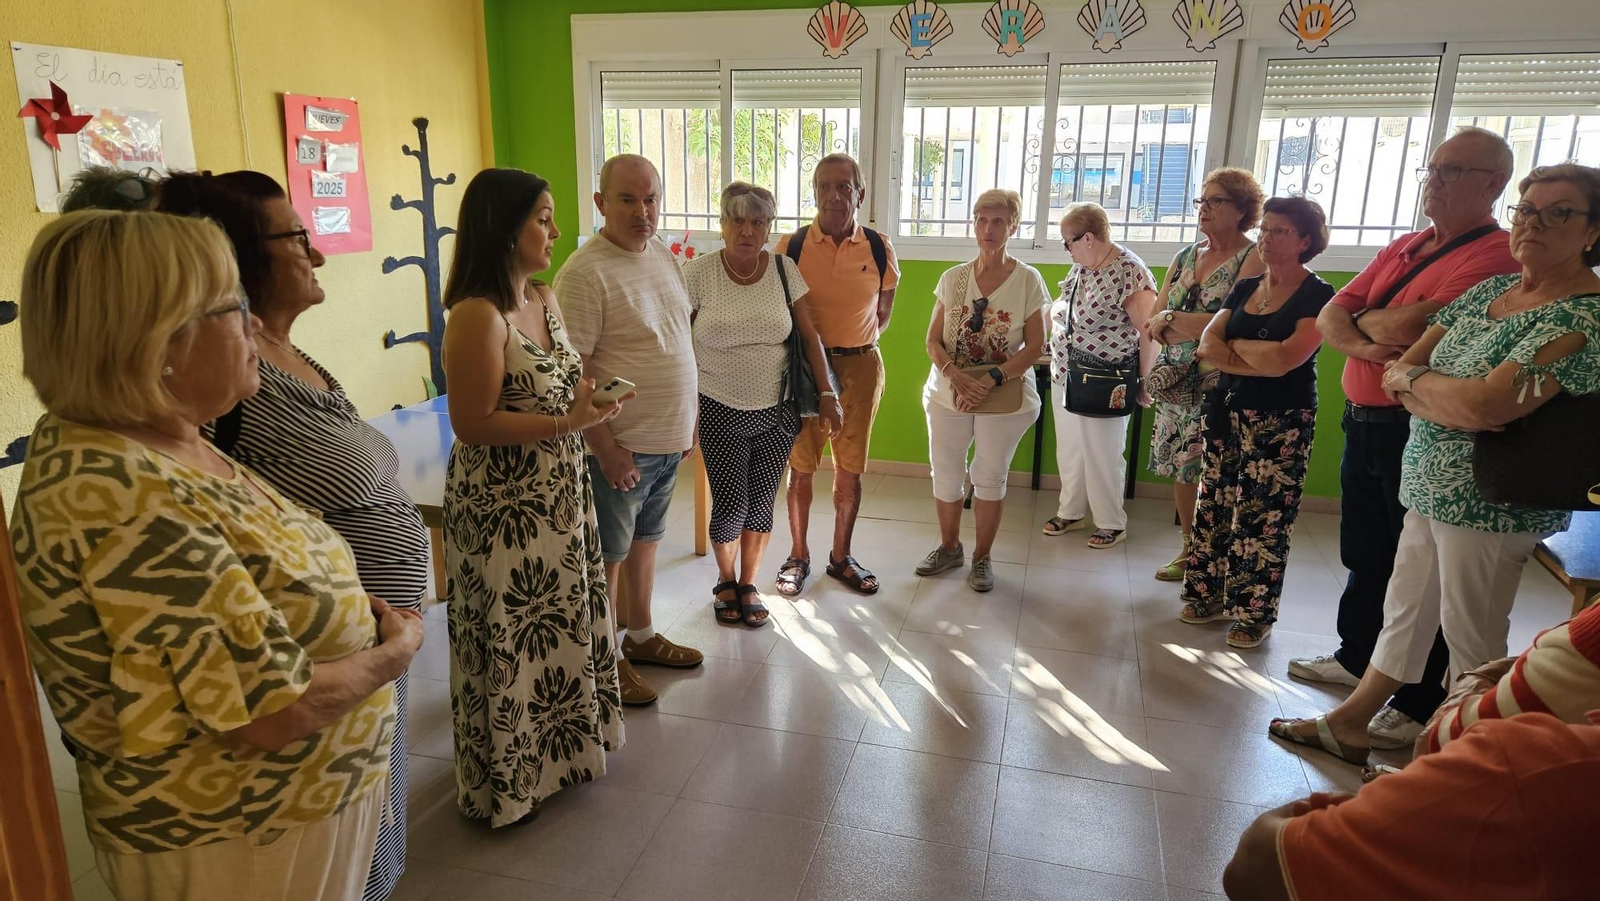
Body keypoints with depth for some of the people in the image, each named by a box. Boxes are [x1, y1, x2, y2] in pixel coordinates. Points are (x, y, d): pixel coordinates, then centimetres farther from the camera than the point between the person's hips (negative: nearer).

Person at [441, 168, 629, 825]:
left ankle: (556, 747, 44)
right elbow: (471, 424, -23)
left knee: (558, 624, 22)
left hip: (558, 496, 9)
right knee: (510, 641, 7)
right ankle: (505, 783, 28)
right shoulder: (477, 315, -21)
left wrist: (592, 401, 0)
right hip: (502, 507, -9)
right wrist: (568, 424, -23)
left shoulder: (544, 299, 6)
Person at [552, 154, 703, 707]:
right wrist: (605, 446, -21)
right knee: (607, 556, 7)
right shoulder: (585, 272, -18)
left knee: (644, 542, 21)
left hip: (668, 442, 8)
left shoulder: (662, 256, 8)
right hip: (620, 448, -8)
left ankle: (640, 636, 39)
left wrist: (688, 422, 15)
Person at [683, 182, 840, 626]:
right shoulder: (698, 272, -8)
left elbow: (810, 336, 2)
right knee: (730, 506, 1)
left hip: (777, 411, 2)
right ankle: (725, 580, 30)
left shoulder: (784, 270, -2)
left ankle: (748, 584, 31)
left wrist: (827, 395, -3)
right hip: (720, 411, -2)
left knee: (760, 503, 8)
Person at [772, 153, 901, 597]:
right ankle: (798, 556, 22)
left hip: (860, 365, 2)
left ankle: (841, 557, 25)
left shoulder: (879, 249, 0)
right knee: (801, 468, 6)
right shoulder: (792, 245, -6)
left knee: (850, 469, 9)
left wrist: (854, 346, 6)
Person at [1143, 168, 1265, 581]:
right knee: (1181, 469, 12)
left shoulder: (1252, 260, -8)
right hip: (1176, 381, 6)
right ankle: (1189, 550, 27)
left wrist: (1172, 319, -10)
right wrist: (1201, 332, -12)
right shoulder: (1185, 256, 11)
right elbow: (1153, 325, 5)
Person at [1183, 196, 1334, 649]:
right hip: (1226, 411, 6)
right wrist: (1260, 361, -14)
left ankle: (1254, 613, 11)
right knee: (1214, 505, 10)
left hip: (1280, 423, -6)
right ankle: (1209, 594, 23)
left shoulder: (1318, 297, -8)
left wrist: (1235, 344, -5)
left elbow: (1284, 358, -20)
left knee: (1264, 518, -1)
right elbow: (1207, 345, 0)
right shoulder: (1244, 289, 11)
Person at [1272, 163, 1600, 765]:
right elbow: (1397, 373, 2)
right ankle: (1349, 725, 32)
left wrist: (1414, 379, -10)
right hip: (1432, 487, 8)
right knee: (1404, 612, 18)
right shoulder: (1491, 289, 9)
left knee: (1471, 643, 6)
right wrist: (1450, 400, -17)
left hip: (1489, 505, -8)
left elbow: (1483, 405, -27)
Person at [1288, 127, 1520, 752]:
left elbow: (1410, 326, -26)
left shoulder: (1497, 254, -15)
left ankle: (1420, 706, 16)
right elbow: (1331, 317, 8)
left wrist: (1367, 317, -4)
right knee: (1365, 555, 20)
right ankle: (1357, 658, 38)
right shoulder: (1404, 248, 13)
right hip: (1364, 421, 8)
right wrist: (1360, 343, -13)